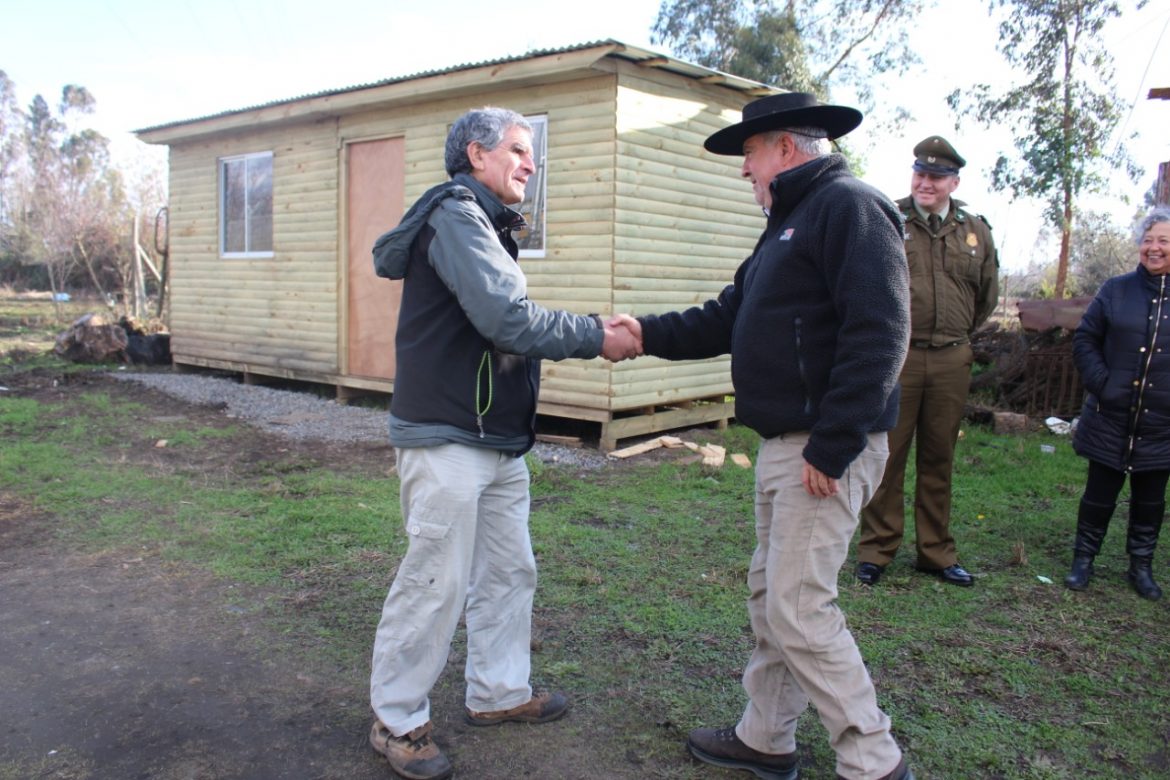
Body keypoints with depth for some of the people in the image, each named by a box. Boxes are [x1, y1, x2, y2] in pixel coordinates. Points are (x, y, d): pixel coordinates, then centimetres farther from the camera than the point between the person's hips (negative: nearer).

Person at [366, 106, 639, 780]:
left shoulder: (486, 223, 19)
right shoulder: (455, 214, -13)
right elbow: (506, 318, -23)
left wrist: (593, 329, 5)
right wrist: (596, 337, -15)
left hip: (499, 440, 10)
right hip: (448, 439, -10)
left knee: (508, 572, 16)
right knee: (436, 582, -2)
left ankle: (500, 692, 31)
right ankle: (398, 720, 14)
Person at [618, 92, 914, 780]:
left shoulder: (848, 206, -12)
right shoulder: (789, 223, 20)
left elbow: (878, 333, -22)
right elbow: (727, 319, 22)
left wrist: (832, 445, -24)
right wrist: (647, 333, 15)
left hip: (827, 449, -10)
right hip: (786, 443, 10)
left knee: (798, 608, -7)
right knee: (769, 593, 16)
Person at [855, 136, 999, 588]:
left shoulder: (975, 230, 10)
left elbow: (988, 294, 21)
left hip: (951, 361, 4)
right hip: (895, 358, -3)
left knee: (939, 460, 12)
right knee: (888, 456, 2)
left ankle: (936, 553, 24)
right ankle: (876, 550, 15)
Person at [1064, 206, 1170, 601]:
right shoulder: (1116, 291, 0)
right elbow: (1084, 339, 4)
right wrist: (1100, 382, -8)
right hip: (1111, 419, -1)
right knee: (1100, 492, 6)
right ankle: (1083, 560, 21)